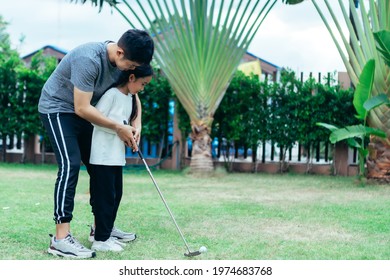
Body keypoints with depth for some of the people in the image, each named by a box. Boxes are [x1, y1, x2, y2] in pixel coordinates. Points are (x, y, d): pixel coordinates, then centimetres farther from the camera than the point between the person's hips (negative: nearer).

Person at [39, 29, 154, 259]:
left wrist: (135, 127, -9)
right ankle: (61, 238, -23)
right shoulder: (89, 59, -33)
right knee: (70, 165, -21)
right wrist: (118, 128, -22)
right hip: (57, 108, -8)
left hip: (82, 113, 8)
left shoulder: (122, 61, -8)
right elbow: (82, 108, -29)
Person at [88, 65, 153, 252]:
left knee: (116, 194, 14)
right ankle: (101, 239, 1)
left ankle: (106, 231, 26)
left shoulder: (130, 97, 12)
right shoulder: (111, 94, -16)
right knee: (105, 195, -5)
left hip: (117, 155, 9)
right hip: (103, 155, -9)